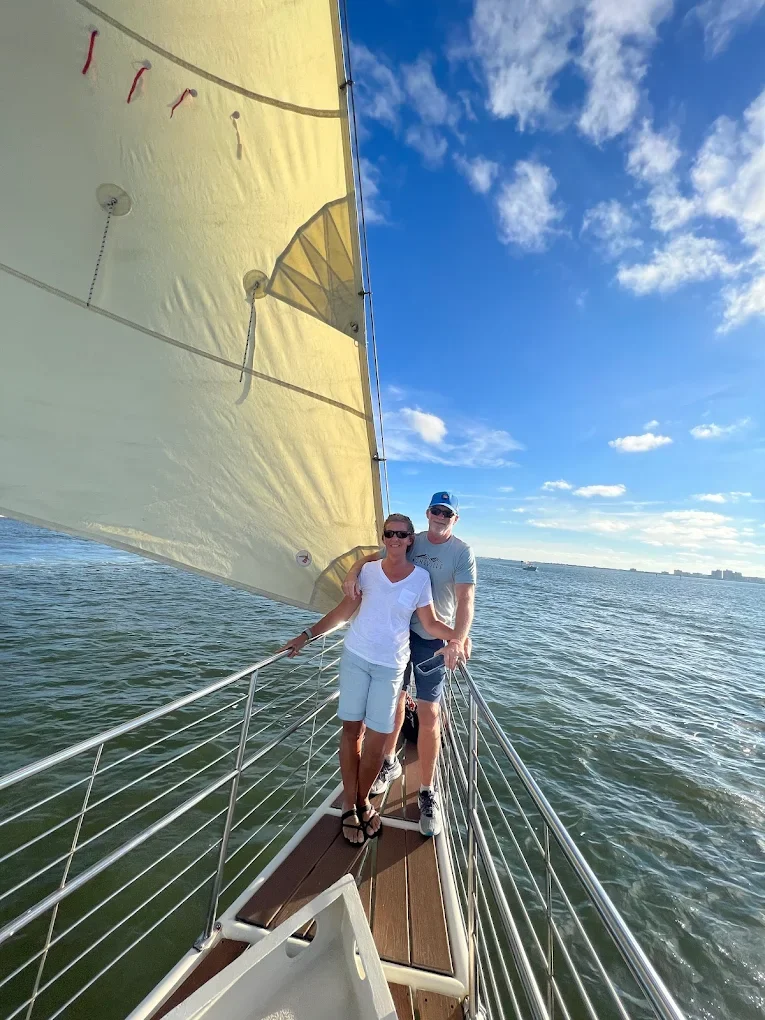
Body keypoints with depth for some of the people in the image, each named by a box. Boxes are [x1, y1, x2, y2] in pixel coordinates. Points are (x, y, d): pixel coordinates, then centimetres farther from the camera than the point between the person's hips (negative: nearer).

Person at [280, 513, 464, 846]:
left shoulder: (420, 577, -3)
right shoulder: (368, 569, -1)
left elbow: (430, 622, 0)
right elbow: (344, 610, 3)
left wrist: (453, 636, -19)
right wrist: (307, 635, 1)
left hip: (390, 666, 0)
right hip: (355, 657, 1)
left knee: (377, 738, 4)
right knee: (352, 729, 8)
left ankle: (362, 800, 30)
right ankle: (349, 803, 29)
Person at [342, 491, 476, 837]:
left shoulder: (462, 552, -9)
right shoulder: (411, 542, 2)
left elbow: (465, 599, -18)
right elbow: (374, 556, 9)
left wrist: (459, 639, -34)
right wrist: (353, 572, -11)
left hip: (433, 639, -3)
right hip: (399, 630, 4)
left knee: (428, 714, 0)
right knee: (394, 699, 18)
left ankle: (427, 793, 23)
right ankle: (390, 763, 43)